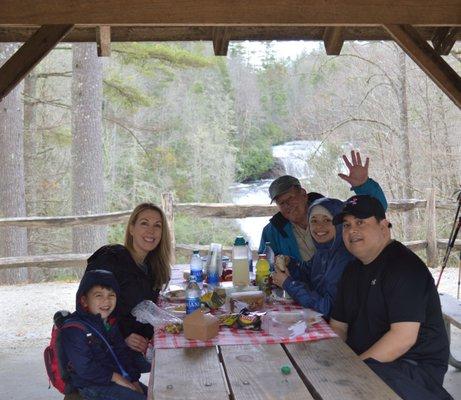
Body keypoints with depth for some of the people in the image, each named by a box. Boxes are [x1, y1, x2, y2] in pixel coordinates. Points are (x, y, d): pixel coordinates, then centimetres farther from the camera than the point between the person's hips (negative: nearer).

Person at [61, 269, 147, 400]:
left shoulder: (110, 323, 9)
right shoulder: (74, 329, -18)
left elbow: (123, 352, 11)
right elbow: (85, 368, -22)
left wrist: (134, 380, 0)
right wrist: (116, 378, -18)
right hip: (93, 386, -8)